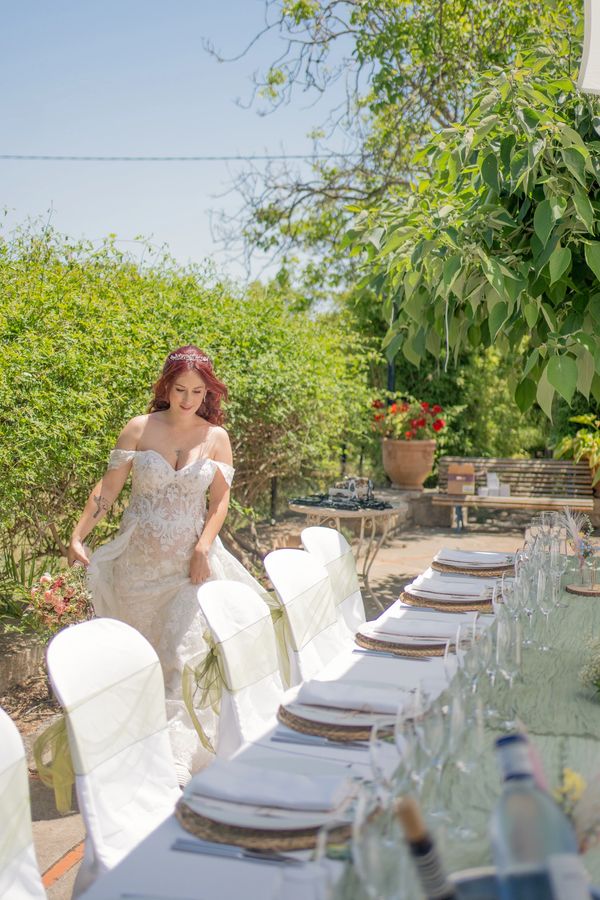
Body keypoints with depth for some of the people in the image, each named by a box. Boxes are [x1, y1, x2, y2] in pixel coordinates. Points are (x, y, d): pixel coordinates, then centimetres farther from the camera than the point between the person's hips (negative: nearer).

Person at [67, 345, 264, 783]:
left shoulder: (216, 437, 1)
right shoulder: (139, 429, -2)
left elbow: (221, 499, 0)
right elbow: (108, 488, -1)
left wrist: (203, 548, -13)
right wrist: (79, 535, -9)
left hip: (190, 561, 0)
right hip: (139, 558, 1)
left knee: (182, 653, -5)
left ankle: (177, 755, -2)